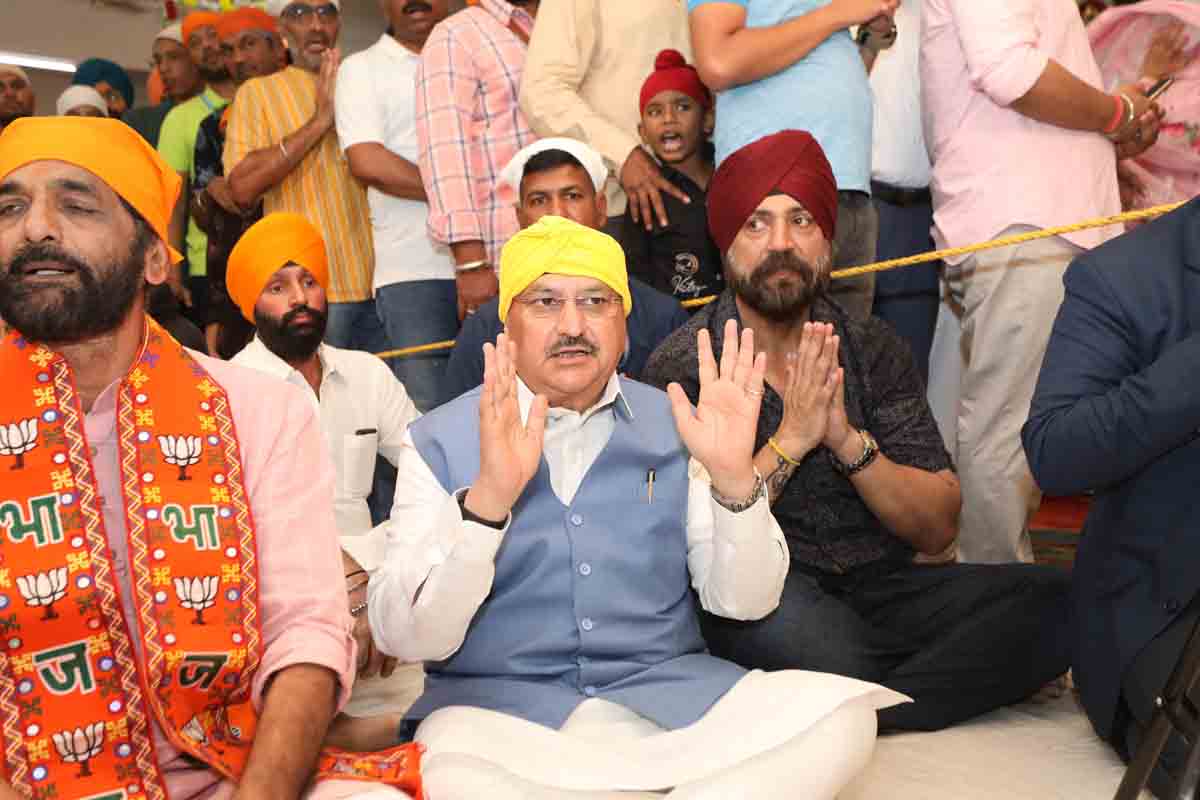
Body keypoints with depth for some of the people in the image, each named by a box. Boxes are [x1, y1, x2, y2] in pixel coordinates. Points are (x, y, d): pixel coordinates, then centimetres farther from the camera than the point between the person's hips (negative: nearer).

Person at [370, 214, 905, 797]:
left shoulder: (671, 427, 5)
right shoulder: (440, 442, -2)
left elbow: (745, 602, 1)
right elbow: (405, 637, -12)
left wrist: (734, 479, -18)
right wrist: (487, 499, -28)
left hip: (665, 693, 2)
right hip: (498, 705, -2)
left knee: (840, 714, -20)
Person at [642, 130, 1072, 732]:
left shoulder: (876, 352, 9)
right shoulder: (682, 366, -1)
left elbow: (938, 529, 3)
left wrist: (847, 440, -13)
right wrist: (790, 440, -16)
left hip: (882, 589, 5)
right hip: (755, 602, -4)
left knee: (1056, 599, -19)